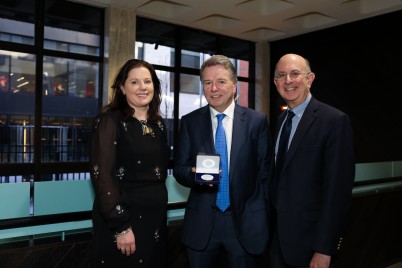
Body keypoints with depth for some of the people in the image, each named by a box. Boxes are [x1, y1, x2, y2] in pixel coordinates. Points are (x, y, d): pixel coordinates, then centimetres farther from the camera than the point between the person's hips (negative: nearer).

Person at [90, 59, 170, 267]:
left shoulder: (158, 124, 8)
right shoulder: (110, 121, -11)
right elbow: (102, 175, -16)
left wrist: (160, 208, 10)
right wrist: (121, 226, -19)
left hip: (155, 217, 6)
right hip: (121, 219, -6)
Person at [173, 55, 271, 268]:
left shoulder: (257, 121, -2)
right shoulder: (189, 122, 2)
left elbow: (264, 172, 0)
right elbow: (180, 168, 2)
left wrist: (265, 221, 0)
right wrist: (197, 174, -20)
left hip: (246, 223, -1)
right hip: (201, 224, 1)